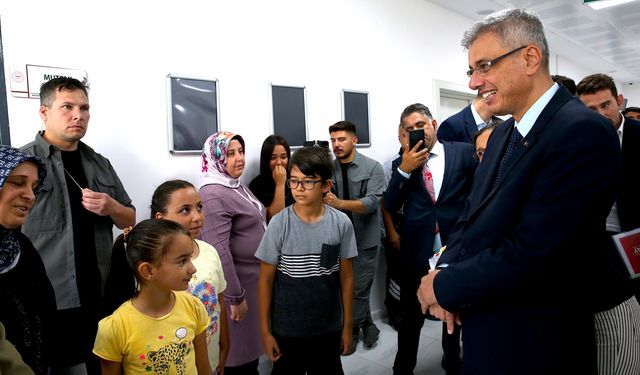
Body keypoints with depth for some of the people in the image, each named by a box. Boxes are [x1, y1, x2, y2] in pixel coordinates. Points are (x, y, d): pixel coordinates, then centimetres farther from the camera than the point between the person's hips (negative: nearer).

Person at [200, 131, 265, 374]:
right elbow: (219, 251, -25)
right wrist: (235, 296, -23)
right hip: (237, 284, -9)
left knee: (251, 348, 22)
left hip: (253, 280, 9)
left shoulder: (237, 186, 9)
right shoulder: (214, 195, -21)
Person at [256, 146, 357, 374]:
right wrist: (265, 330, -4)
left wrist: (347, 325, 4)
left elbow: (346, 277, -1)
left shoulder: (341, 224, -10)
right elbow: (266, 279, -6)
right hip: (287, 329, -1)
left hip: (329, 327, 1)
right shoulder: (279, 224, -14)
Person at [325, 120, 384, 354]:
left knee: (358, 288, 4)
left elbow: (372, 203, -20)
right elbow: (326, 201, 3)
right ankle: (366, 325, 35)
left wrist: (339, 203, -33)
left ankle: (351, 331, 26)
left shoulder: (373, 168, -8)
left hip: (365, 239, -3)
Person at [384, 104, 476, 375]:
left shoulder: (463, 152, -1)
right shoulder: (405, 162, 2)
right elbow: (390, 206, -5)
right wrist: (404, 170, -15)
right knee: (411, 318, 14)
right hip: (416, 252, 0)